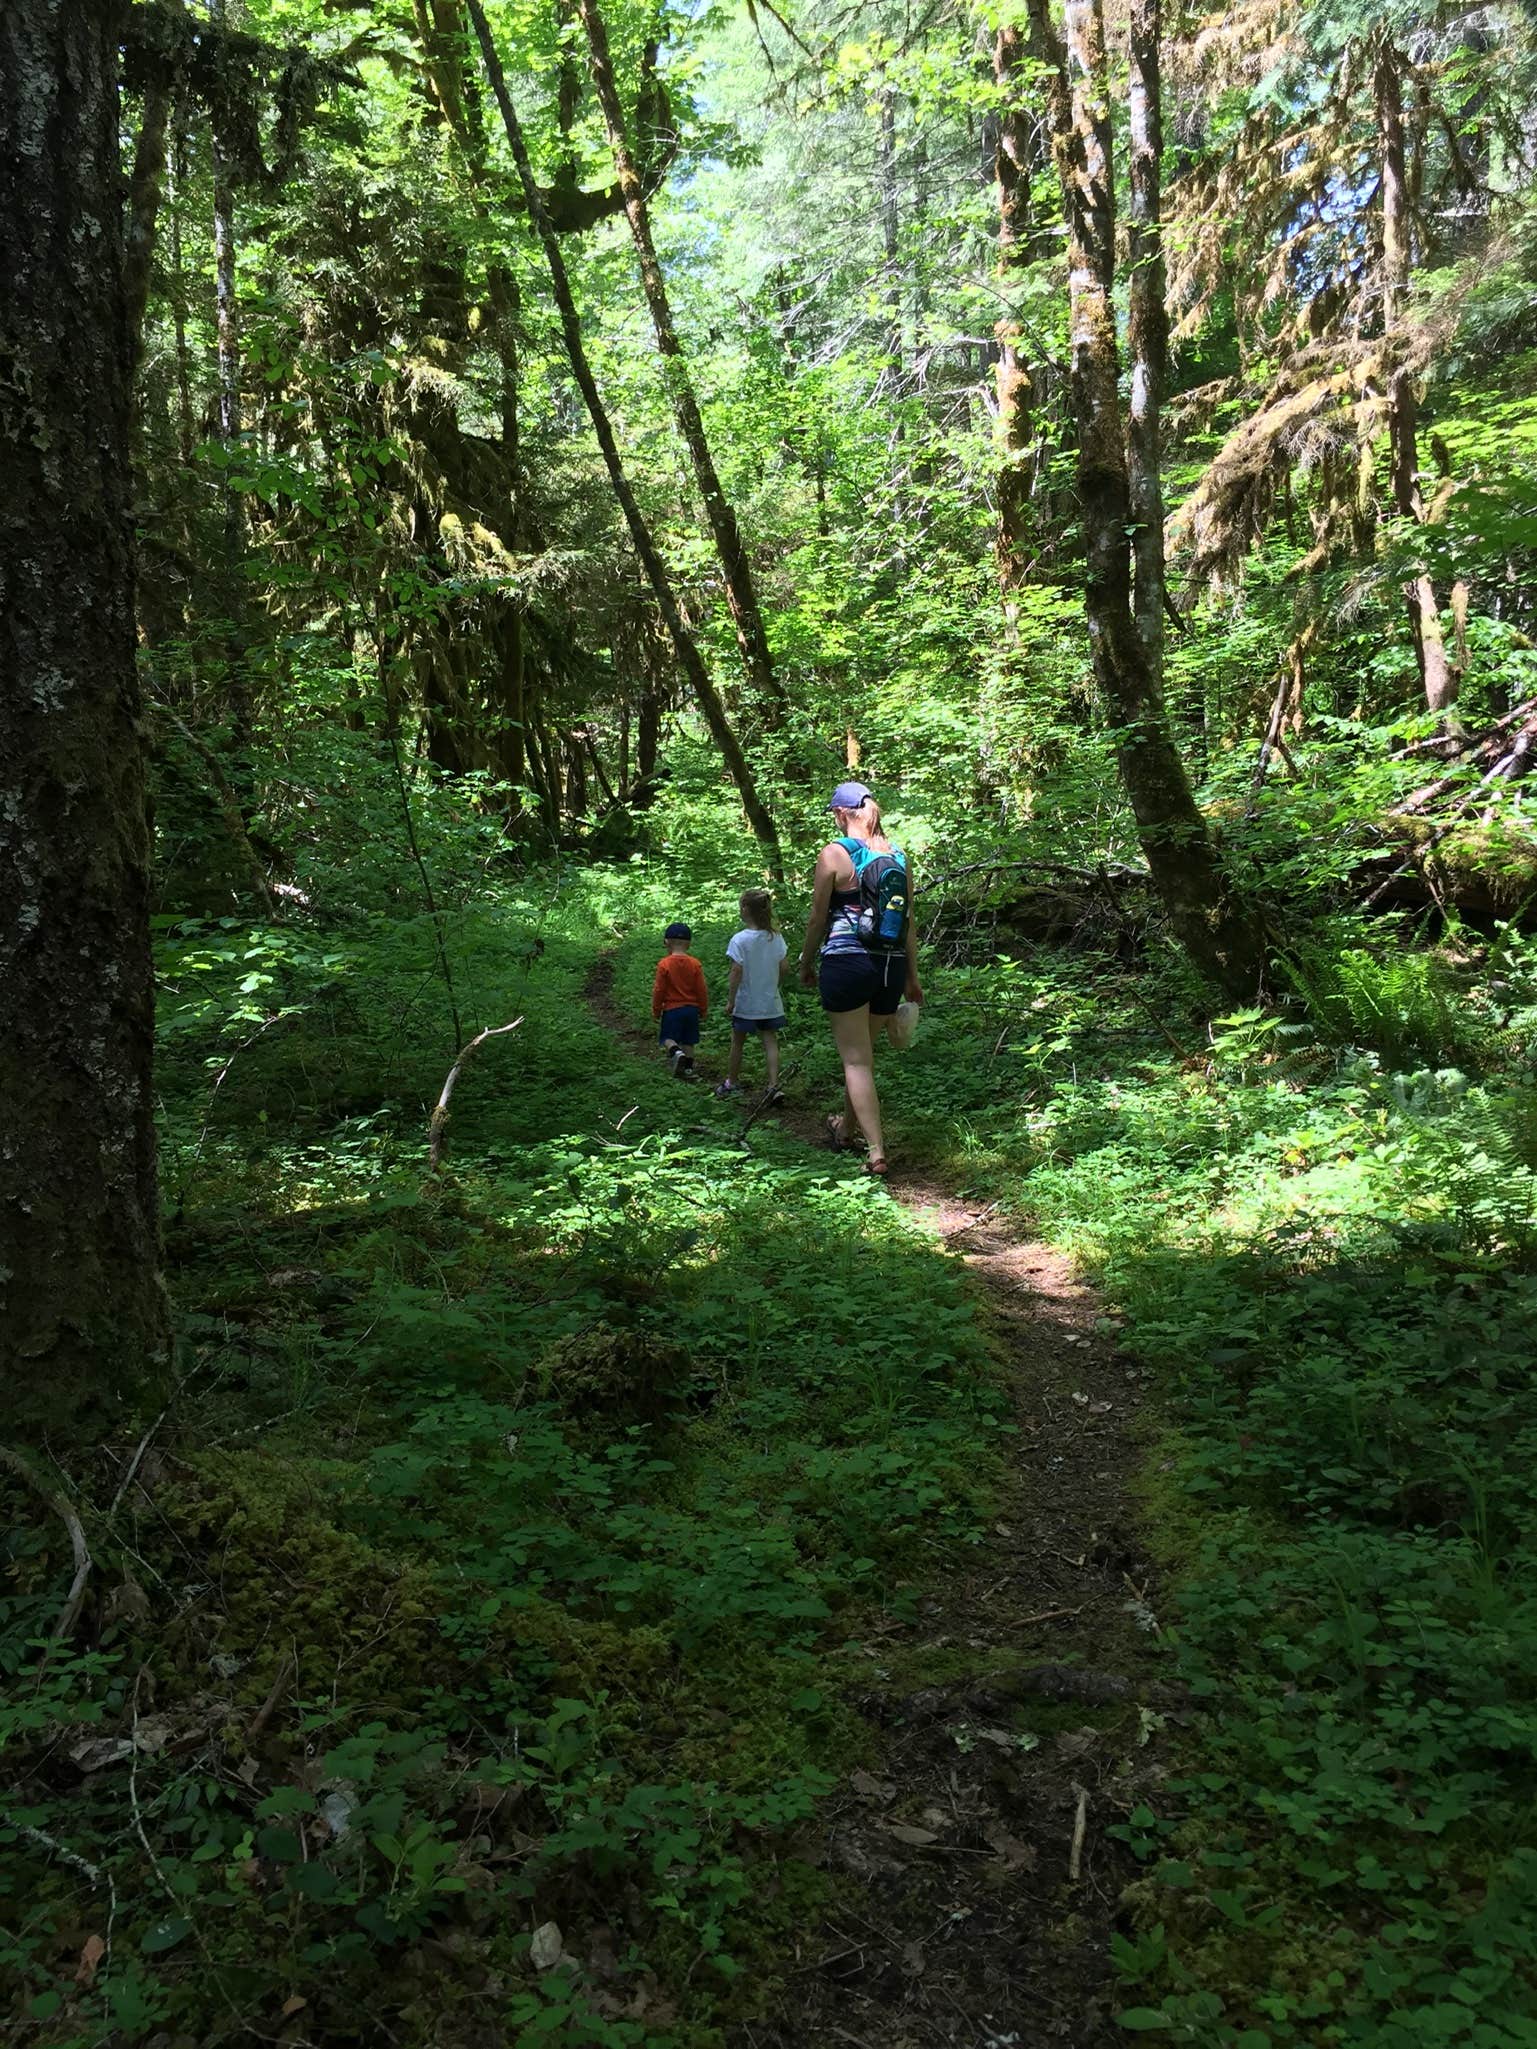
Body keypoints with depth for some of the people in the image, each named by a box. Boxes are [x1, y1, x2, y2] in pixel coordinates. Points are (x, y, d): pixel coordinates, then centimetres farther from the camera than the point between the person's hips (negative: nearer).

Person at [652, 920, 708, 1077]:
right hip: (692, 1009, 3)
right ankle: (688, 1069, 15)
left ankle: (676, 1052, -22)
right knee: (688, 1041, 12)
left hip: (671, 1009, -3)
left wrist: (656, 1011, 5)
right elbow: (702, 990, 1)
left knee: (667, 1037, 6)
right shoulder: (695, 964, -3)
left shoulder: (664, 964, -11)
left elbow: (659, 990, -8)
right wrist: (704, 1010, 13)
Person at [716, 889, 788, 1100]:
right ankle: (774, 1085, -4)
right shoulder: (776, 937, -2)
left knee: (737, 1043, 12)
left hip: (746, 1003, -3)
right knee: (770, 1042, 4)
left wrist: (730, 1000, -10)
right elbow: (783, 969, 2)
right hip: (770, 1003, 4)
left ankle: (731, 1083, 26)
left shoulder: (740, 940, -16)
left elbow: (737, 972, -17)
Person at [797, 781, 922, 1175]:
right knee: (864, 1051, 21)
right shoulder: (898, 857, 8)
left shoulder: (834, 854, -6)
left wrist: (806, 964, 12)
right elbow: (908, 922, 10)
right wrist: (912, 977, 17)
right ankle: (846, 1126, 39)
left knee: (856, 1059, -1)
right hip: (891, 966, 5)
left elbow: (817, 918, -2)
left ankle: (876, 1150, -9)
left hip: (846, 962, -5)